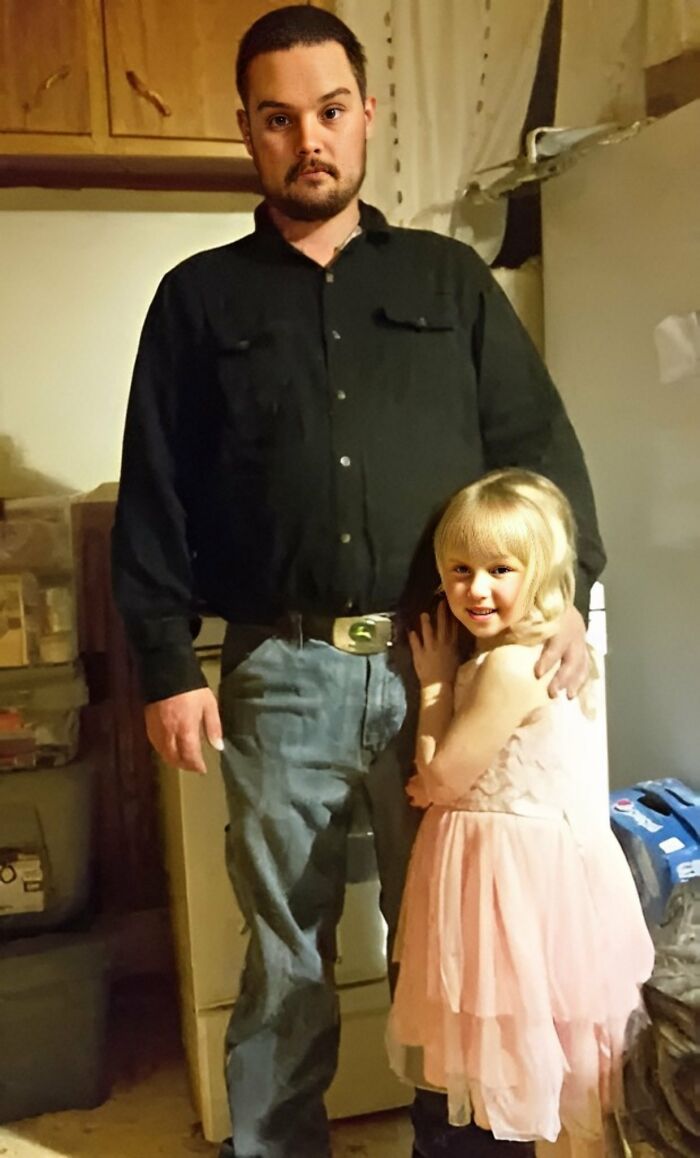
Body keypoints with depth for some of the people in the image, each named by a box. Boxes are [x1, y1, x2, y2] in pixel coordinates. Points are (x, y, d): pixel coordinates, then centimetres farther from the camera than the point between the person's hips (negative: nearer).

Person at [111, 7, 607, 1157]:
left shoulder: (449, 277, 11)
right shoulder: (199, 299, 9)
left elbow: (539, 445, 9)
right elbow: (154, 496, 5)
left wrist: (568, 591, -4)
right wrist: (168, 666, -2)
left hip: (440, 660, 1)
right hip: (282, 672, 0)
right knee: (286, 946, 11)